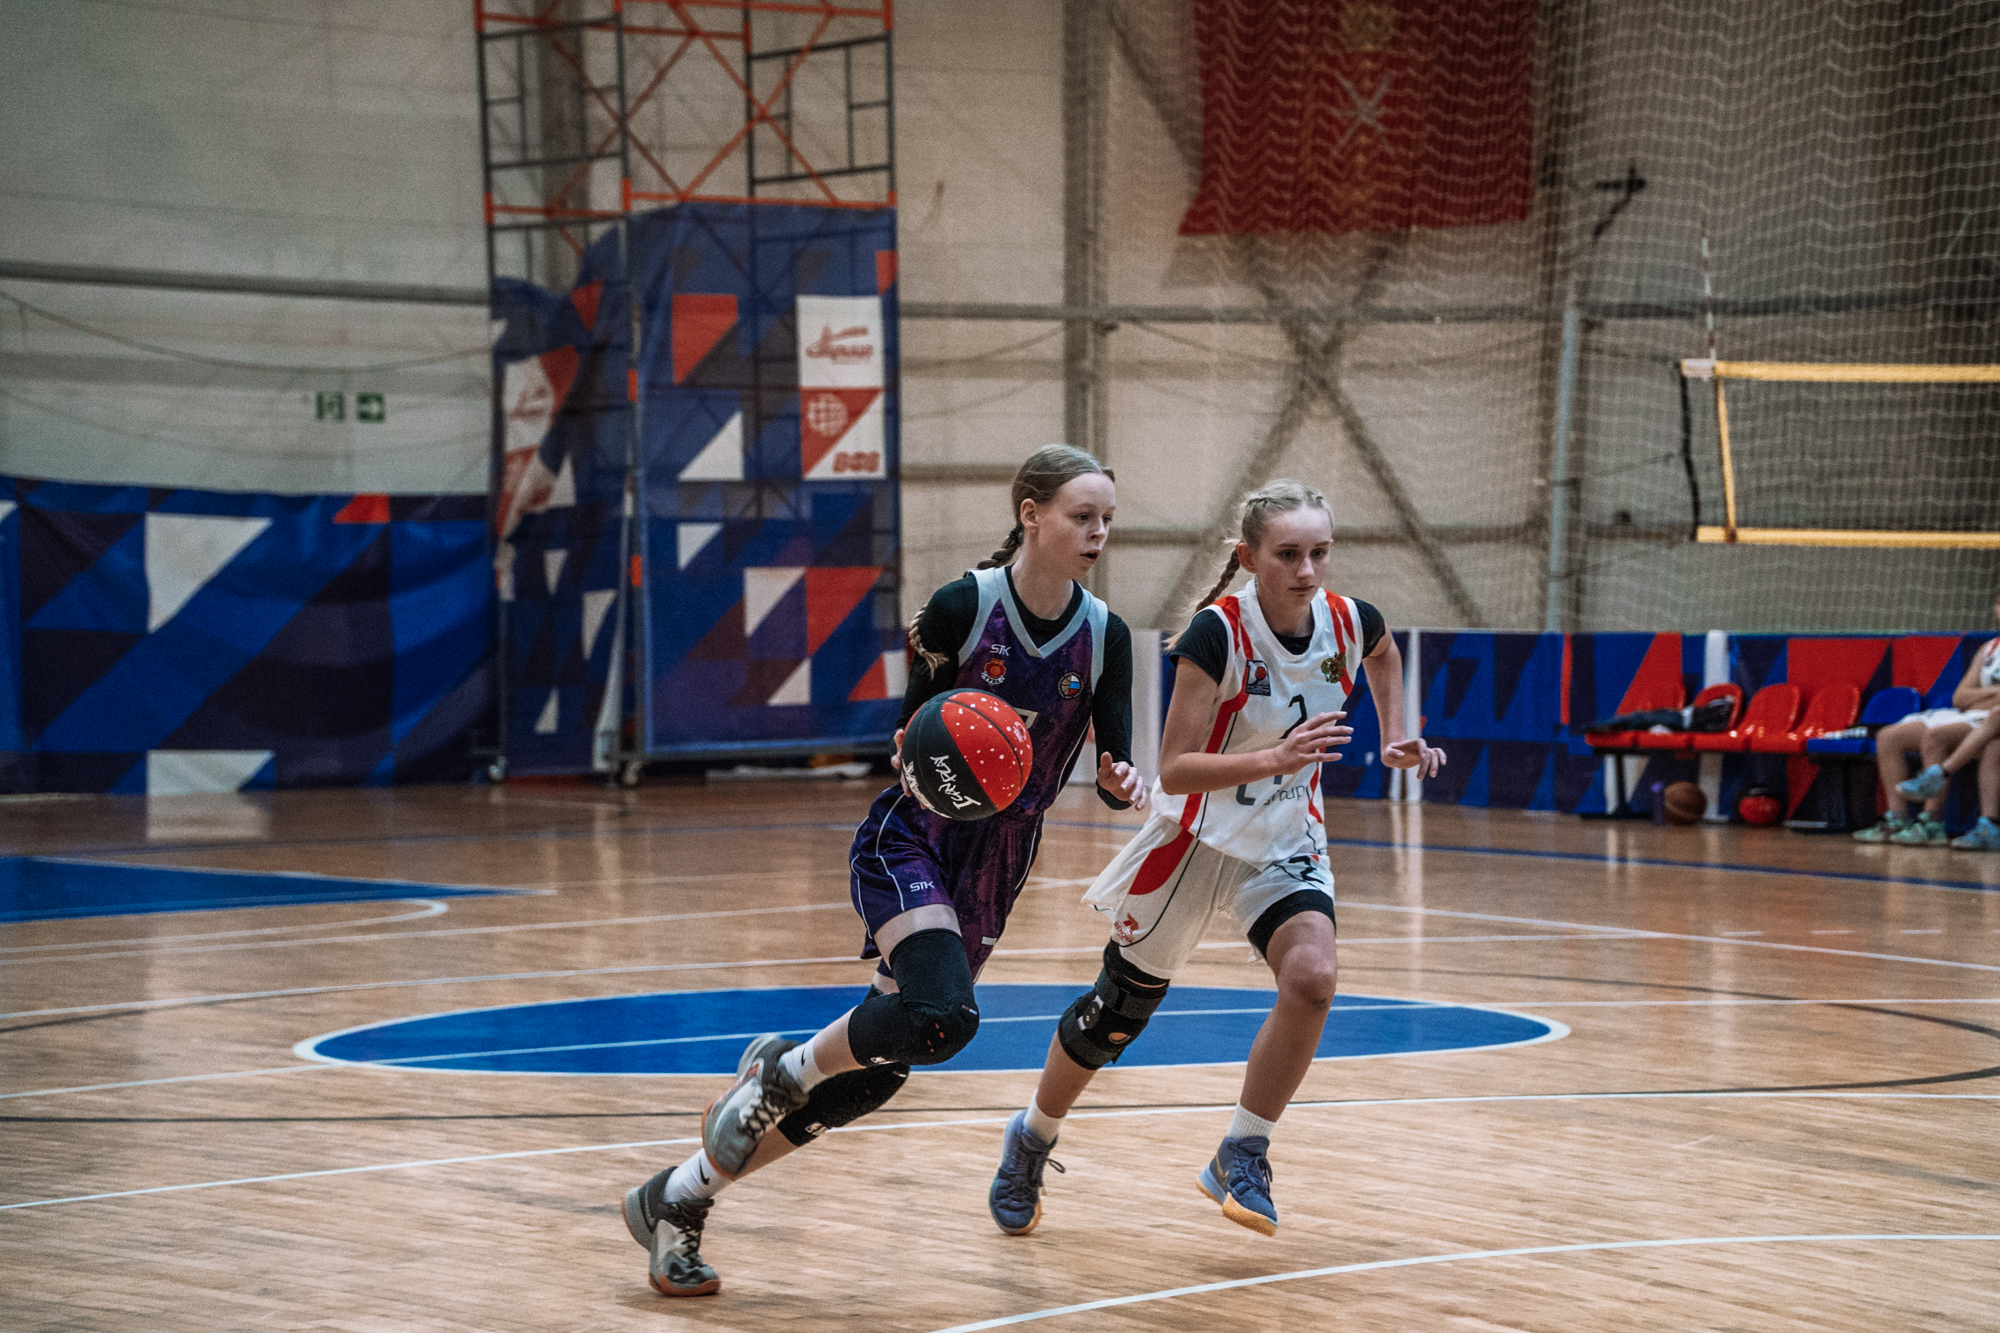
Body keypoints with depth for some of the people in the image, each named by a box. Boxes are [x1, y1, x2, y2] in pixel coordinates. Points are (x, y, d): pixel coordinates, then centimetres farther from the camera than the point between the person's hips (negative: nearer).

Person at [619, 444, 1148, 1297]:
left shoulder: (1104, 636, -3)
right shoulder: (964, 607, -13)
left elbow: (1113, 770, -1)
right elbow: (913, 735, -2)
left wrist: (1124, 785, -23)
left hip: (992, 873, 5)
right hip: (909, 845, -5)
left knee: (872, 1072, 5)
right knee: (942, 1013, -32)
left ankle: (679, 1197, 19)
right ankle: (780, 1070, -2)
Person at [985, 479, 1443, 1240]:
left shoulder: (1349, 624, -12)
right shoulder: (1217, 634, -26)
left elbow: (1383, 654, 17)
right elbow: (1174, 770, -30)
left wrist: (1393, 740, 4)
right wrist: (1274, 760, -43)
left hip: (1284, 842, 3)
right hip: (1196, 835, -3)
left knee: (1312, 977, -24)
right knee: (1119, 1009, 11)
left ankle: (1241, 1157, -8)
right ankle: (1033, 1138, 38)